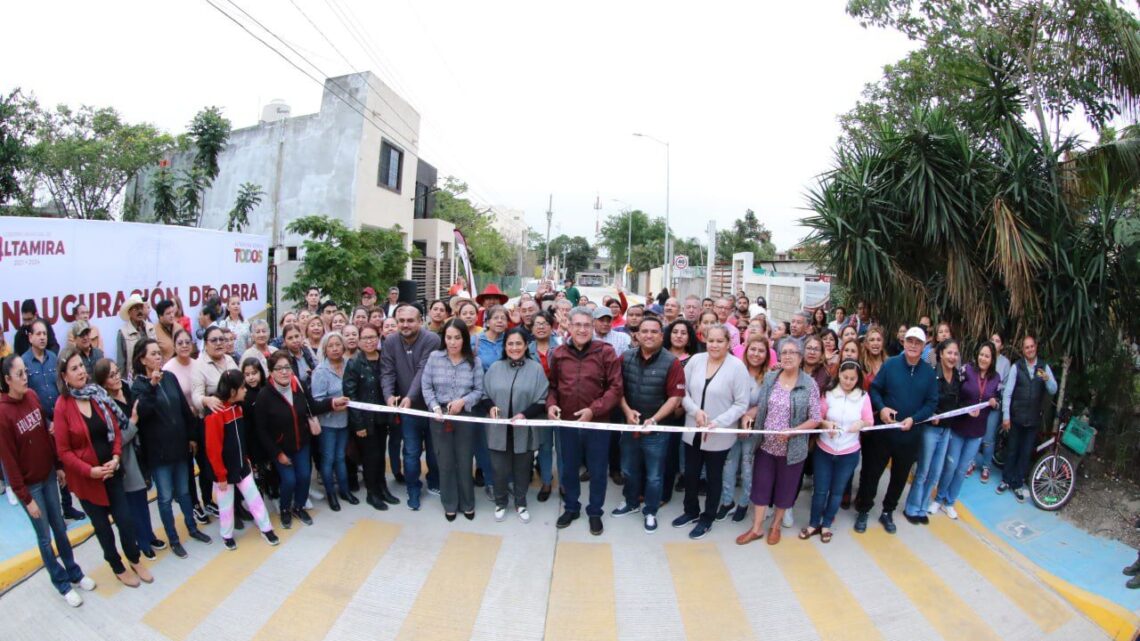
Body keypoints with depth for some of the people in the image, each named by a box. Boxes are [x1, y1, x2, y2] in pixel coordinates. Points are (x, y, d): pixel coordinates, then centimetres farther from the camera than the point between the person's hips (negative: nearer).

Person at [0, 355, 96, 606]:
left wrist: (59, 465, 11)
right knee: (45, 536, 11)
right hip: (28, 483, -5)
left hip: (48, 474, 5)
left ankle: (74, 572, 35)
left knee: (60, 527, 18)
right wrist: (26, 498, -12)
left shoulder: (32, 396, -5)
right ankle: (62, 583, 28)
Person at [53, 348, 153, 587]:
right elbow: (63, 451, -12)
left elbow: (116, 430, 2)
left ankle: (135, 560, 32)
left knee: (124, 518, 8)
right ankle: (118, 568, 33)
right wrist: (89, 470, -20)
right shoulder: (62, 406, -14)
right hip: (85, 477, -3)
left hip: (111, 471, 3)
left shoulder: (98, 395, -2)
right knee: (102, 525, 14)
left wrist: (116, 457, -12)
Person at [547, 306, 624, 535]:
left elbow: (615, 387, -11)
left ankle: (595, 512, 31)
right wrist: (551, 404, -9)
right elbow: (552, 385, 10)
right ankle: (571, 507, 38)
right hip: (567, 423, 3)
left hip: (597, 423, -2)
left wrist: (593, 409, -19)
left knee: (597, 471, 11)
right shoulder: (559, 353, 1)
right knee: (568, 469, 17)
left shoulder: (606, 352, -9)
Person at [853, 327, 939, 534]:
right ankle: (863, 511, 24)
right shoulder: (890, 364, -8)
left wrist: (914, 419, -16)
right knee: (871, 472, 7)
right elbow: (874, 389, -4)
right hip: (882, 430, -2)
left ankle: (888, 512, 36)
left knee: (900, 476, 17)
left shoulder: (930, 372, -2)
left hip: (910, 434, 2)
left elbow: (932, 403, -2)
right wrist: (881, 407, -21)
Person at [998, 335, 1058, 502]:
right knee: (1012, 450, 9)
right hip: (1017, 417, -2)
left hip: (1034, 419, 2)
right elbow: (1007, 393, -7)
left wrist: (1047, 379, -29)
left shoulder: (1044, 367, 1)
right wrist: (1005, 416, -10)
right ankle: (1006, 480, 23)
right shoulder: (1016, 367, -6)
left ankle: (1017, 484, 21)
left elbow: (1053, 390, -7)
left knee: (1026, 453, 9)